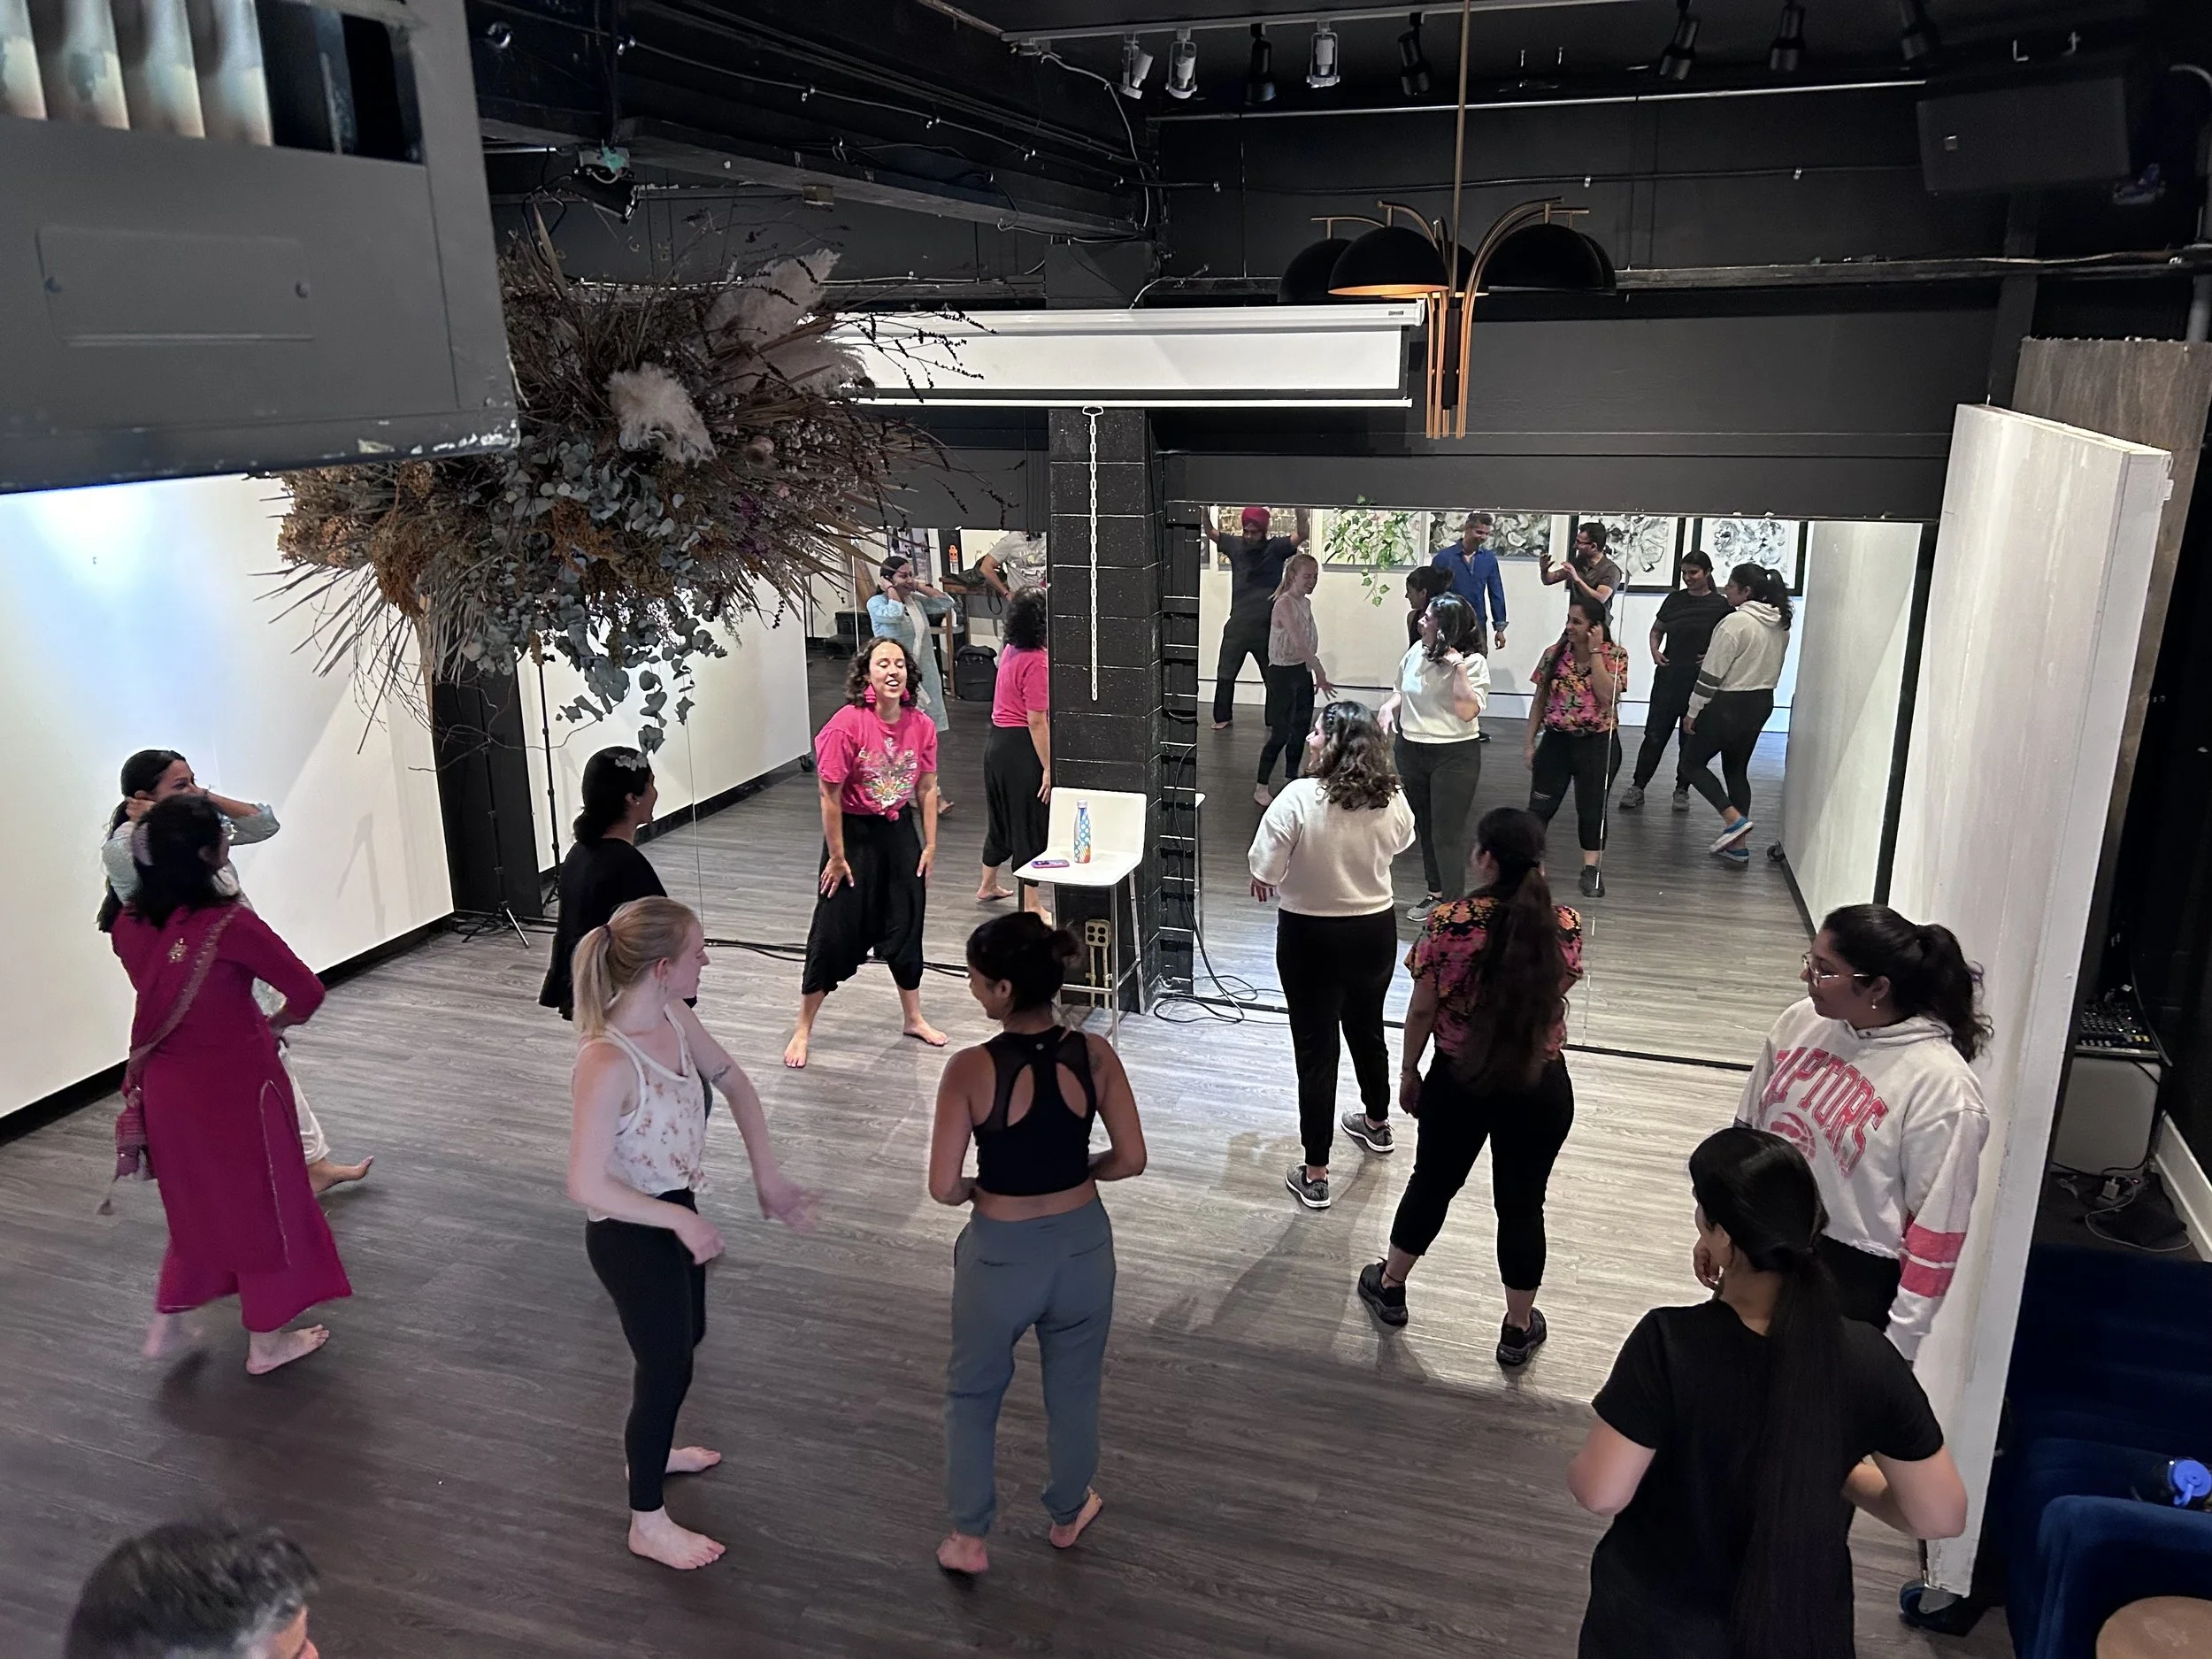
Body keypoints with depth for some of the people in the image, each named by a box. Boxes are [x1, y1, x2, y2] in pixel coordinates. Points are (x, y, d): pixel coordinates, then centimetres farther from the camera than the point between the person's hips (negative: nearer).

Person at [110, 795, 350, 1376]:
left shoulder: (129, 925, -6)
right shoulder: (229, 924, -25)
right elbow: (307, 992, -17)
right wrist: (273, 1022, 2)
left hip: (165, 1084, 6)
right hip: (236, 1083, -6)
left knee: (195, 1200, 27)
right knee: (261, 1203, 12)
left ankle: (167, 1323, 36)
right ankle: (266, 1340, 25)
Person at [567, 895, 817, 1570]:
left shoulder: (674, 1015, -9)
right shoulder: (606, 1065, -34)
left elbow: (734, 1081, 6)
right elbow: (587, 1185, -30)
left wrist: (767, 1176, 3)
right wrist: (683, 1221, -23)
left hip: (674, 1213, 8)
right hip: (631, 1235, -8)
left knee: (685, 1338, 29)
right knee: (668, 1365, 10)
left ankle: (650, 1449, 57)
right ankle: (648, 1523, 33)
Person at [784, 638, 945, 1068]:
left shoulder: (921, 726, -6)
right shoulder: (847, 724, -20)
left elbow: (927, 789, 4)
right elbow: (830, 796, -16)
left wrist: (930, 845, 4)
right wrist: (837, 857, -13)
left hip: (900, 831, 4)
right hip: (855, 833, -4)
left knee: (906, 925, 15)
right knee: (835, 933, 3)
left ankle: (914, 1018, 34)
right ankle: (803, 1031, 18)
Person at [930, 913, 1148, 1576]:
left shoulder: (971, 1069, -22)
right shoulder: (1095, 1055, -13)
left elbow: (944, 1188, -19)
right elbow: (1131, 1160, -7)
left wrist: (982, 1189, 2)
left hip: (1000, 1253, -3)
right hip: (1082, 1245, 3)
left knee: (972, 1392, 24)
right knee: (1073, 1391, 26)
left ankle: (969, 1538, 37)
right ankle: (1067, 1515, 48)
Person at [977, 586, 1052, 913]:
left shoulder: (1012, 650, 4)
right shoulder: (1036, 662, -22)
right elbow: (1036, 721, -23)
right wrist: (1048, 767, -19)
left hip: (997, 742, 9)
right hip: (1023, 748, -9)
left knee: (1003, 816, 24)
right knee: (1031, 824, 2)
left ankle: (987, 886, 40)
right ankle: (1030, 907, 10)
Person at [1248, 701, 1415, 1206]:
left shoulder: (1299, 797, -24)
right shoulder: (1391, 798, -9)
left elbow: (1264, 873, -19)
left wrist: (1268, 882, 3)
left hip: (1311, 937, -4)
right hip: (1376, 930, 5)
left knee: (1316, 1048, 5)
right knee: (1367, 1027, 27)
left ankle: (1315, 1174, 12)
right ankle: (1377, 1122, 50)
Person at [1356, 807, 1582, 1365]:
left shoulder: (1448, 923, -19)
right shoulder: (1565, 926, -13)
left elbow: (1421, 1011, -11)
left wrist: (1409, 1073, 6)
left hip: (1458, 1082, -1)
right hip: (1540, 1089, 1)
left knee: (1432, 1183, 21)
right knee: (1522, 1204, 16)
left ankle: (1389, 1287, 42)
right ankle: (1518, 1331, 32)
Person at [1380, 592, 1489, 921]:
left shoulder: (1473, 662, -14)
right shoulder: (1416, 652, 2)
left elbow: (1468, 711, -23)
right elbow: (1401, 690, 19)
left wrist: (1459, 670, -26)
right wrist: (1389, 706, -1)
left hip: (1454, 756, -6)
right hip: (1411, 749, 6)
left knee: (1447, 835, -4)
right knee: (1423, 829, 17)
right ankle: (1435, 894, 31)